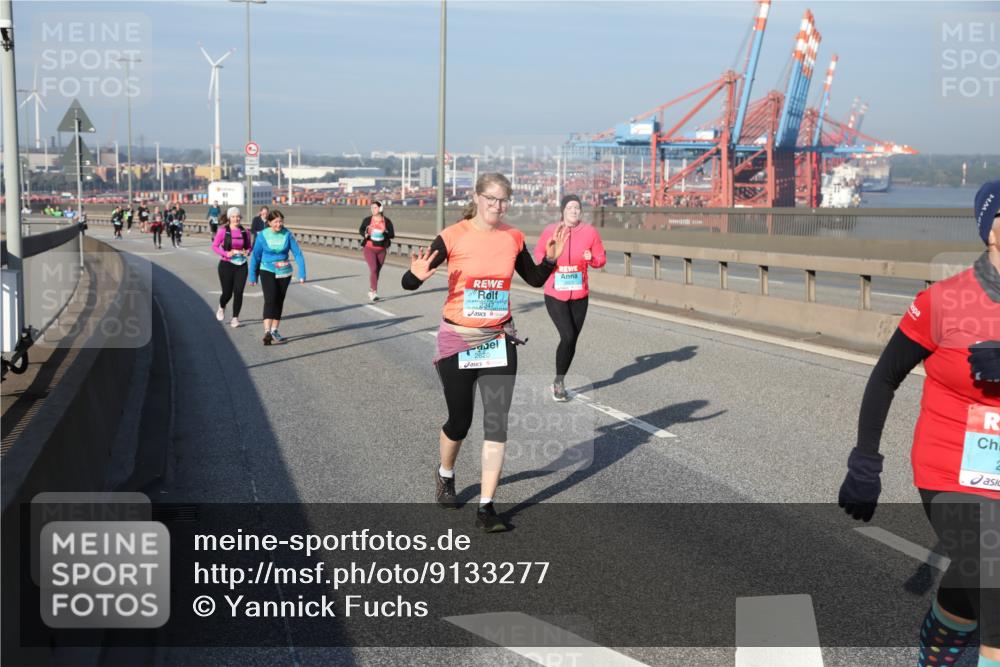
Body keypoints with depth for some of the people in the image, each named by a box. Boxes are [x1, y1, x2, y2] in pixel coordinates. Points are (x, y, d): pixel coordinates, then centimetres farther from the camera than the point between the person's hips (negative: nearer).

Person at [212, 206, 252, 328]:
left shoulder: (245, 232, 1)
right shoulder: (223, 231, -8)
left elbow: (248, 247, 13)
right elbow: (214, 246, -3)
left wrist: (247, 252, -9)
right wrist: (226, 253, -16)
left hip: (241, 265, 2)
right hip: (226, 265, -2)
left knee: (238, 292, -5)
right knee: (227, 293, 4)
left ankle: (235, 318, 8)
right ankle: (221, 308, 38)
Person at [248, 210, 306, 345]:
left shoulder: (287, 235, -8)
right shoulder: (263, 235, -9)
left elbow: (298, 254, -7)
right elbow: (255, 256, -1)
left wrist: (302, 274, -16)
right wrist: (253, 276, 2)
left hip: (284, 273, 2)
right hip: (267, 271, -2)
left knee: (279, 302, 9)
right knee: (270, 300, -17)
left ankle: (274, 331, 21)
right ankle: (267, 332, -25)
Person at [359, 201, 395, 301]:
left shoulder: (387, 221, -2)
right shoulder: (367, 220, -3)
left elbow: (392, 235, -2)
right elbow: (361, 230, 9)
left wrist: (385, 233, -21)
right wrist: (365, 234, -12)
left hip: (381, 250, 2)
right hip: (369, 248, -2)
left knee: (377, 271, 10)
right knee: (373, 269, -17)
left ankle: (371, 291, 28)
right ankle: (374, 292, -19)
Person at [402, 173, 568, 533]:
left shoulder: (513, 237, 1)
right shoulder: (454, 236, -11)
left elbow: (534, 279, 15)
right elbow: (409, 282, -9)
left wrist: (551, 259, -5)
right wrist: (417, 275, -32)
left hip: (499, 341, 3)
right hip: (457, 340, -3)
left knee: (497, 421, -5)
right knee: (459, 421, 11)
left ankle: (486, 507, 2)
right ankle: (445, 475, 43)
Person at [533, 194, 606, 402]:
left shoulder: (590, 231, -4)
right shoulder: (550, 231, -8)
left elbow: (601, 258, 4)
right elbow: (538, 253, 9)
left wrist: (592, 258, -18)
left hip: (580, 296, 3)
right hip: (555, 295, -3)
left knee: (572, 340, 9)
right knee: (568, 336, -17)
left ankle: (560, 383, 27)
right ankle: (558, 381, 3)